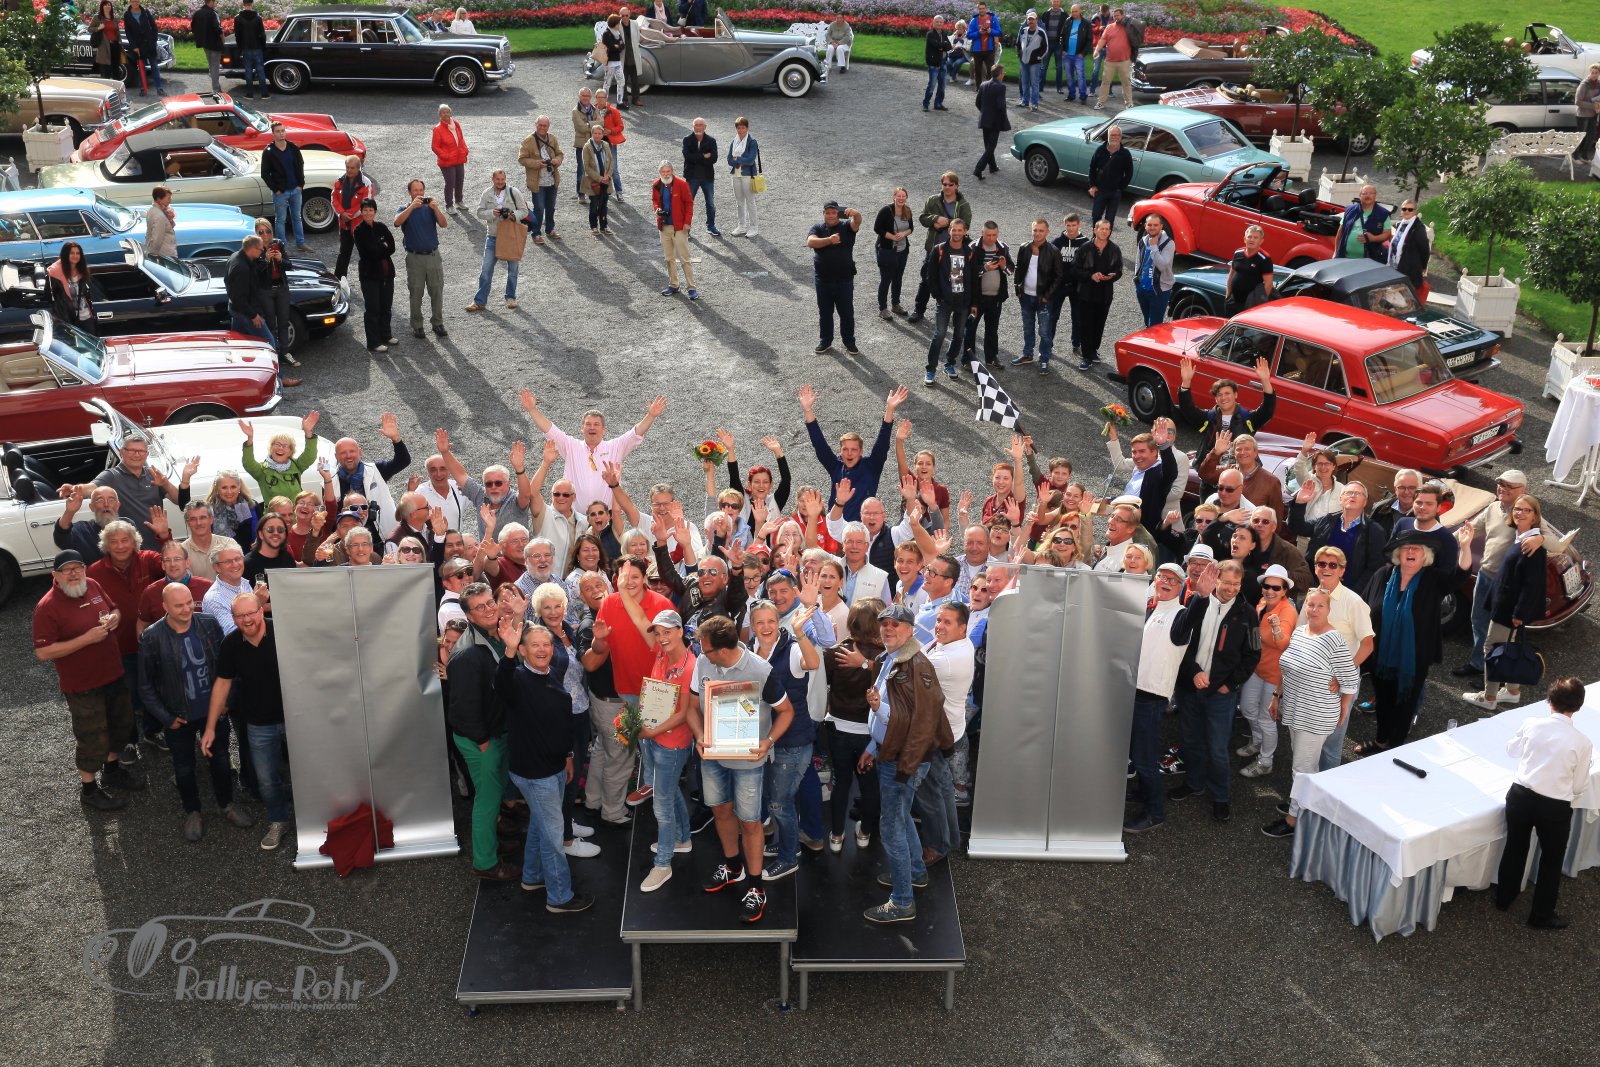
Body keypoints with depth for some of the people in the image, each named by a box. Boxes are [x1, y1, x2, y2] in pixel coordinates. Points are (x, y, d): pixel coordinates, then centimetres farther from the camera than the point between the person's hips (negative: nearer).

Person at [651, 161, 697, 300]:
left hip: (679, 226, -5)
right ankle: (673, 285, 24)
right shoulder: (656, 185, 4)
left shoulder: (681, 184, -10)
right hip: (664, 226, 5)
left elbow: (689, 202, -7)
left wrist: (687, 222, -12)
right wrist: (657, 209, -4)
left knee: (684, 258, -5)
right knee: (669, 258, 13)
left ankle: (691, 288, -2)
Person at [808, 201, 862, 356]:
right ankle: (825, 341, 26)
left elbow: (857, 221, -24)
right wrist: (829, 240, -32)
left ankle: (849, 342, 21)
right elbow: (810, 242, -18)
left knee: (847, 312, 8)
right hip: (823, 280, 1)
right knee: (824, 312, 13)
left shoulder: (847, 227, -1)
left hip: (845, 279, -1)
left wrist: (855, 214, -48)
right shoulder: (818, 228, 1)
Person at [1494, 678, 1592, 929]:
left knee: (1515, 848, 25)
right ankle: (1541, 915, 32)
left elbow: (1511, 749, 12)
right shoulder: (1583, 742, -14)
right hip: (1556, 806, -2)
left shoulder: (1532, 724, -9)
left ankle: (1504, 898, 43)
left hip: (1520, 795, 2)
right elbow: (1578, 786, -3)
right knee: (1552, 859, 19)